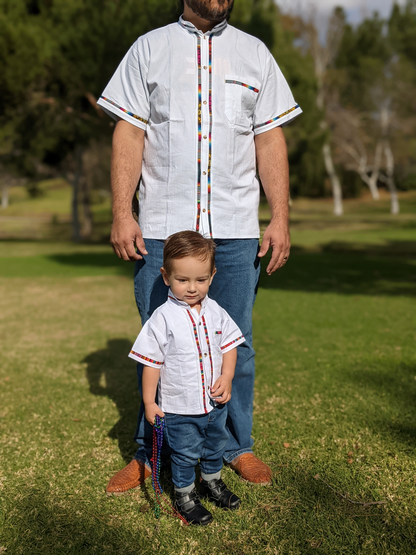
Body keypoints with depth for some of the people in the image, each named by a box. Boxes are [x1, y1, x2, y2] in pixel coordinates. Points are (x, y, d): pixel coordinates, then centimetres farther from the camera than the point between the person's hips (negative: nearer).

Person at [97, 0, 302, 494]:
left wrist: (280, 218, 0)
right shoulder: (149, 48, 10)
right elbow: (128, 134, 3)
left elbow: (270, 141, 9)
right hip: (161, 228, -1)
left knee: (235, 343, 6)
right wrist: (121, 213, -7)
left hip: (236, 231, 1)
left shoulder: (255, 53, 14)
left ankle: (236, 446, 24)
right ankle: (149, 453, 22)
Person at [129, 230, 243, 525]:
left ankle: (212, 481, 49)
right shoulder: (163, 318, -17)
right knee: (185, 454, 12)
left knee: (216, 445, 24)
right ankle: (185, 494, 35)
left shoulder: (215, 312, -4)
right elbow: (152, 362, -12)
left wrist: (227, 378, -9)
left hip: (215, 402, 5)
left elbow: (229, 345, 5)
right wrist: (149, 402, -10)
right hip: (179, 408, -4)